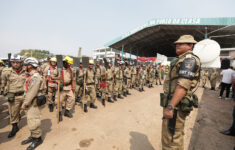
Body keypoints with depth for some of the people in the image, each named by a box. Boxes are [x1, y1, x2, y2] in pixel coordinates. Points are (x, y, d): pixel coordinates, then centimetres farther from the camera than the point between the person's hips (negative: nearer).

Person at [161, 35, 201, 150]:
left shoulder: (189, 59, -12)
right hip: (174, 105, 10)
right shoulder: (181, 60, 19)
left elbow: (183, 85, -25)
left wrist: (170, 106, -28)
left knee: (170, 140, 0)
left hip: (176, 106, -10)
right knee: (176, 137, 22)